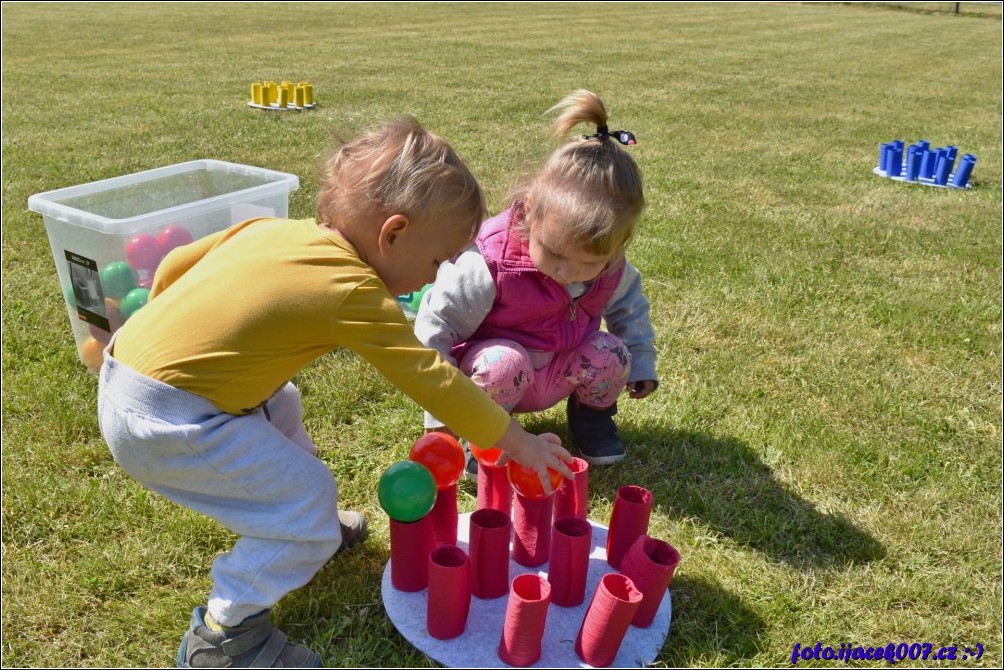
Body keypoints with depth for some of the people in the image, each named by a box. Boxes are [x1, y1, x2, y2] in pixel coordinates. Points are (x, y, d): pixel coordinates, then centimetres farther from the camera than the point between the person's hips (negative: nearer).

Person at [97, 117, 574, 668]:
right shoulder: (354, 292, -18)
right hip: (162, 423, -9)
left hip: (126, 369, 9)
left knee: (278, 406, 26)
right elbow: (432, 379, -14)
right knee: (309, 500, -4)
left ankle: (306, 528, 38)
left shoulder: (270, 228, 4)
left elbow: (173, 267, 12)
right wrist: (518, 442, -4)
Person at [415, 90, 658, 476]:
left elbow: (628, 305, 10)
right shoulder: (487, 266, -33)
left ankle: (591, 411, 11)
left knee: (610, 354, -21)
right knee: (505, 363, -37)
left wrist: (640, 363, 10)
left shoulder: (610, 266, -16)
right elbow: (434, 329, -23)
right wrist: (440, 419, -22)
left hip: (561, 371, 5)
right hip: (493, 370, -4)